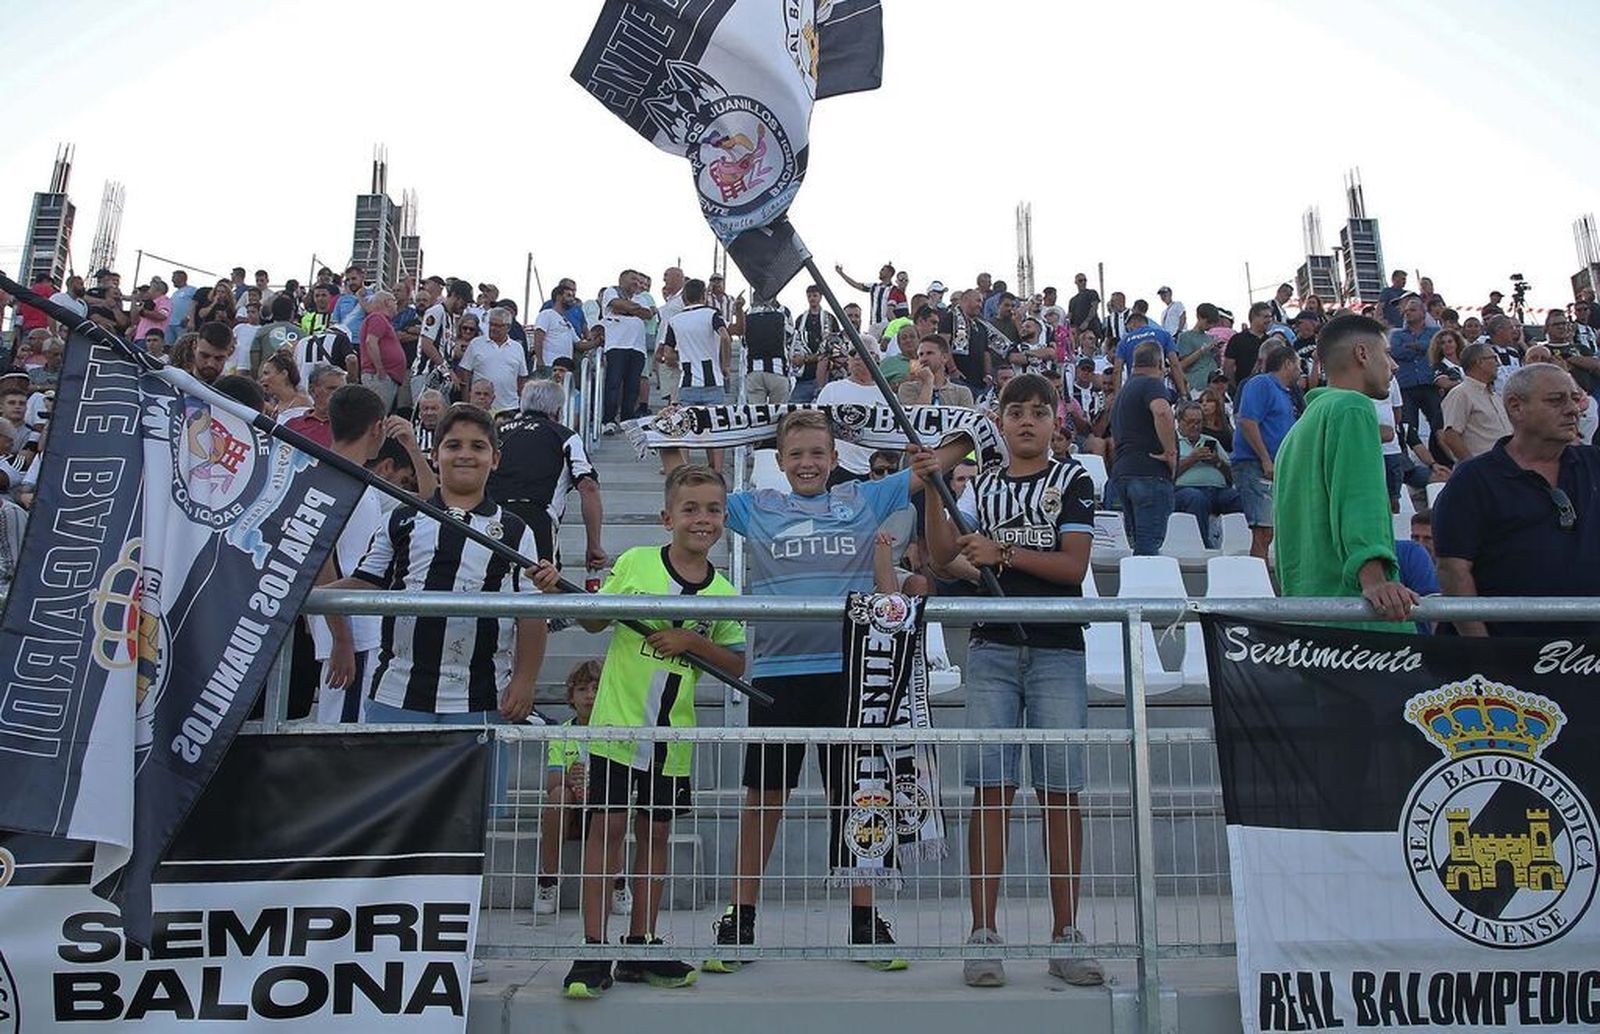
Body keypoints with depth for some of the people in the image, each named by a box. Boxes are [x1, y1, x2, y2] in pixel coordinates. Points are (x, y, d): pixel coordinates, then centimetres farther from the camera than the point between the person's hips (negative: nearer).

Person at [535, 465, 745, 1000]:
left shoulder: (722, 593, -2)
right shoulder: (635, 563, -5)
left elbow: (738, 664, 2)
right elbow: (595, 620, 5)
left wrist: (693, 641, -14)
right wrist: (558, 592, -12)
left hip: (673, 734, 2)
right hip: (617, 722, -2)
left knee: (655, 833, 12)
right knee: (607, 826, 0)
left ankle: (642, 947, 23)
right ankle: (593, 951, 9)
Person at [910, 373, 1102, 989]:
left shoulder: (1072, 481, 9)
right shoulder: (982, 486, 15)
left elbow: (1073, 565, -3)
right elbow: (943, 553, 2)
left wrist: (1003, 552, -11)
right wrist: (932, 492, -9)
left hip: (1057, 649, -1)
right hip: (992, 648, 1)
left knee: (1060, 792, 1)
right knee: (991, 790, -3)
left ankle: (1065, 935, 10)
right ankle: (983, 935, 2)